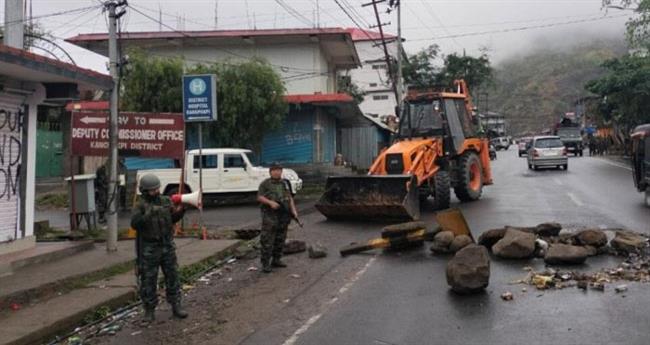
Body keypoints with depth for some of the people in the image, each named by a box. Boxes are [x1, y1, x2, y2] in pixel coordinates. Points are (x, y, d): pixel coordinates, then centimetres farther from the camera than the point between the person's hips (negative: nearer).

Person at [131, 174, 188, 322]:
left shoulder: (165, 201, 3)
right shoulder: (141, 206, -9)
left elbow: (173, 218, 12)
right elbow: (135, 224, -22)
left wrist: (181, 210, -7)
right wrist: (149, 214, -34)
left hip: (167, 245, 4)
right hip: (149, 248, -4)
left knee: (172, 276, 7)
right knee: (149, 280, 4)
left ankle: (176, 306, 17)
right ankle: (149, 310, 17)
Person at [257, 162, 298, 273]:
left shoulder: (285, 183, 15)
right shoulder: (265, 184, 0)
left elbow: (290, 198, 15)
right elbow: (259, 197, -7)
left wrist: (293, 210, 3)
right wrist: (270, 202, -22)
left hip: (284, 215, 6)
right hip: (270, 215, -6)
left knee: (280, 239, 11)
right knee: (267, 240, -8)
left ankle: (276, 260, 23)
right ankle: (265, 264, -5)